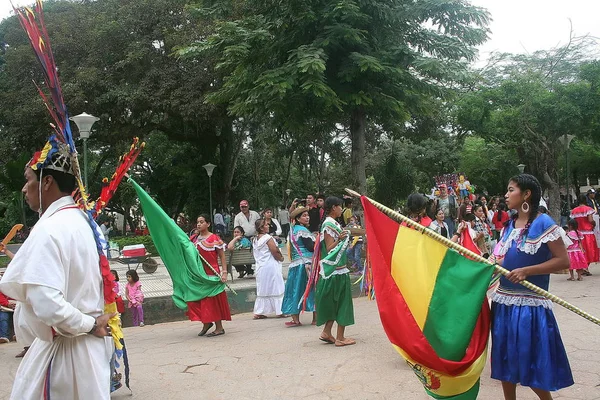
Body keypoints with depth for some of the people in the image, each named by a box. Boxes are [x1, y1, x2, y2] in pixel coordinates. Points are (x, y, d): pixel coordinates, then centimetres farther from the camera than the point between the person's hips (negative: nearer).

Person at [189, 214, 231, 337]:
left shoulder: (214, 238, -8)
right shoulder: (194, 239, 10)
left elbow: (222, 256, -8)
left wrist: (224, 272, -15)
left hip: (212, 274, -6)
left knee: (213, 300, -1)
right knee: (197, 299, 5)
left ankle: (219, 327, 10)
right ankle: (206, 322, 24)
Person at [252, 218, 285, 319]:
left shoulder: (255, 240, 10)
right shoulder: (268, 238, -13)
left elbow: (256, 254, 13)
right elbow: (275, 252, -15)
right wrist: (281, 258, 4)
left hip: (260, 268, 8)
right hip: (271, 266, -8)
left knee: (262, 290, 14)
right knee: (277, 288, 1)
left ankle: (258, 312, 14)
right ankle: (280, 310, 4)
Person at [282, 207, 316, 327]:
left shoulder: (293, 230, 16)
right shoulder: (303, 230, -11)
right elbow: (311, 247, -15)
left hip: (295, 263, 8)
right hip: (306, 263, -8)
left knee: (296, 290, 6)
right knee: (312, 289, 0)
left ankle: (295, 319, 6)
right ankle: (316, 318, 4)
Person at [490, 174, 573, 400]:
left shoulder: (543, 223, -11)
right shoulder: (509, 225, 9)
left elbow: (563, 261, -15)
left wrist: (526, 271, -21)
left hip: (530, 303, -7)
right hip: (504, 300, 7)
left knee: (532, 362, 0)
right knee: (506, 357, 12)